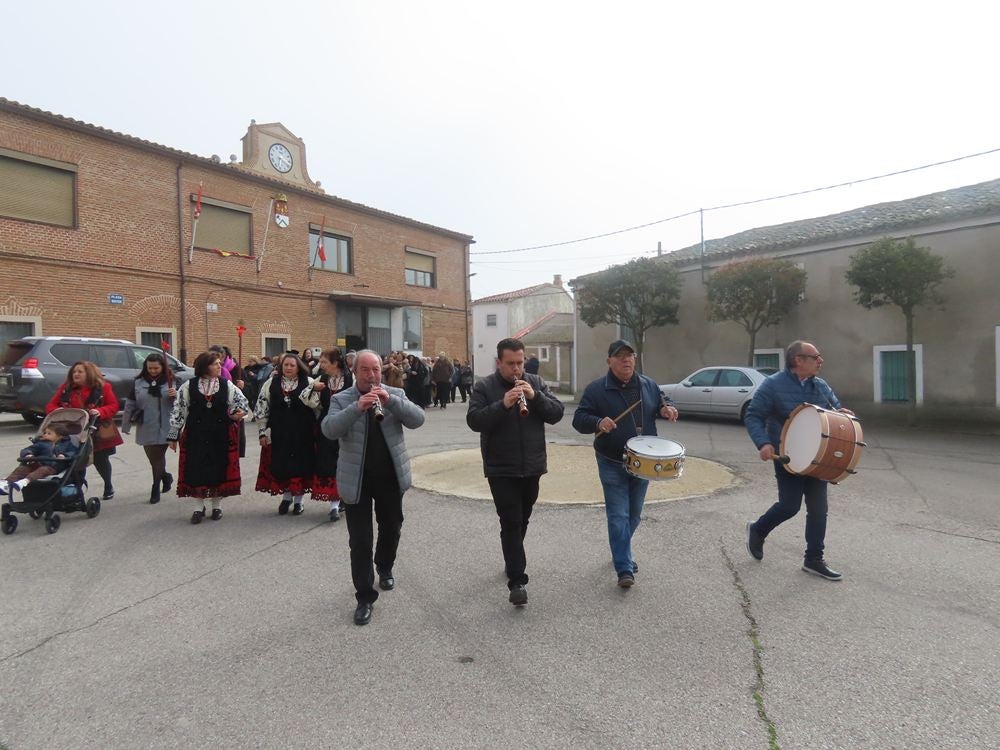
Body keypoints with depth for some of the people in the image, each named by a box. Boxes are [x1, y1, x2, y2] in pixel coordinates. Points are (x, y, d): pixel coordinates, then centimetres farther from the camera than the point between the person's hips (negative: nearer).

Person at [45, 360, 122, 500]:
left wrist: (100, 412, -25)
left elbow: (113, 406, -6)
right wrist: (57, 411, -15)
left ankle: (108, 487, 34)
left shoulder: (103, 387, -4)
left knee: (100, 460, 13)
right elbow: (51, 405, 8)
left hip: (98, 432, -2)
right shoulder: (66, 388, 5)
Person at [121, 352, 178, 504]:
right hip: (146, 429, 3)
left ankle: (155, 489, 14)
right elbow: (130, 405, 8)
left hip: (165, 428, -3)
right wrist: (126, 426, 9)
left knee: (158, 458, 2)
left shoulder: (171, 381, -2)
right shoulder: (138, 382, 4)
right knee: (152, 458, 12)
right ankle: (166, 477, 38)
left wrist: (176, 395, -23)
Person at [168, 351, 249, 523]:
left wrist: (238, 414, -14)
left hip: (221, 435, 1)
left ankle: (217, 506, 22)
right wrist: (173, 435, 2)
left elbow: (242, 402, 8)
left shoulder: (227, 385, 2)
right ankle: (199, 508, 19)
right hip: (196, 435, -1)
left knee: (219, 468, 6)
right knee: (196, 469, 4)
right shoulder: (188, 386, -1)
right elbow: (178, 410, 2)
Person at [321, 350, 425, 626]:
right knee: (360, 540, 1)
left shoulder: (395, 394, 2)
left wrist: (390, 400, -26)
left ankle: (385, 568, 47)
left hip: (391, 476, 3)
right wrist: (357, 407, -33)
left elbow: (417, 419, -12)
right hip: (357, 480, -2)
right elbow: (329, 430, -19)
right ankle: (365, 596, 16)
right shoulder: (341, 399, -3)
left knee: (391, 527, 20)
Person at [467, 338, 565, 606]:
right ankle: (517, 581, 1)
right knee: (511, 523, -6)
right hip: (501, 470, -4)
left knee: (522, 520, 19)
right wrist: (502, 405, -29)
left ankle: (512, 561, 41)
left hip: (532, 467, 4)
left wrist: (535, 396, -20)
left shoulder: (536, 383, 4)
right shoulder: (484, 387, -6)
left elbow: (557, 413, -4)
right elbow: (474, 421, -17)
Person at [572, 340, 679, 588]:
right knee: (618, 516, -5)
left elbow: (661, 402, 19)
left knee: (634, 515, 17)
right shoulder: (596, 389, -10)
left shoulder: (648, 385, 4)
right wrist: (598, 422, -31)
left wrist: (666, 409, -6)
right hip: (613, 464, -5)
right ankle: (624, 569, 3)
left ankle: (622, 553, 40)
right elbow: (579, 420, -11)